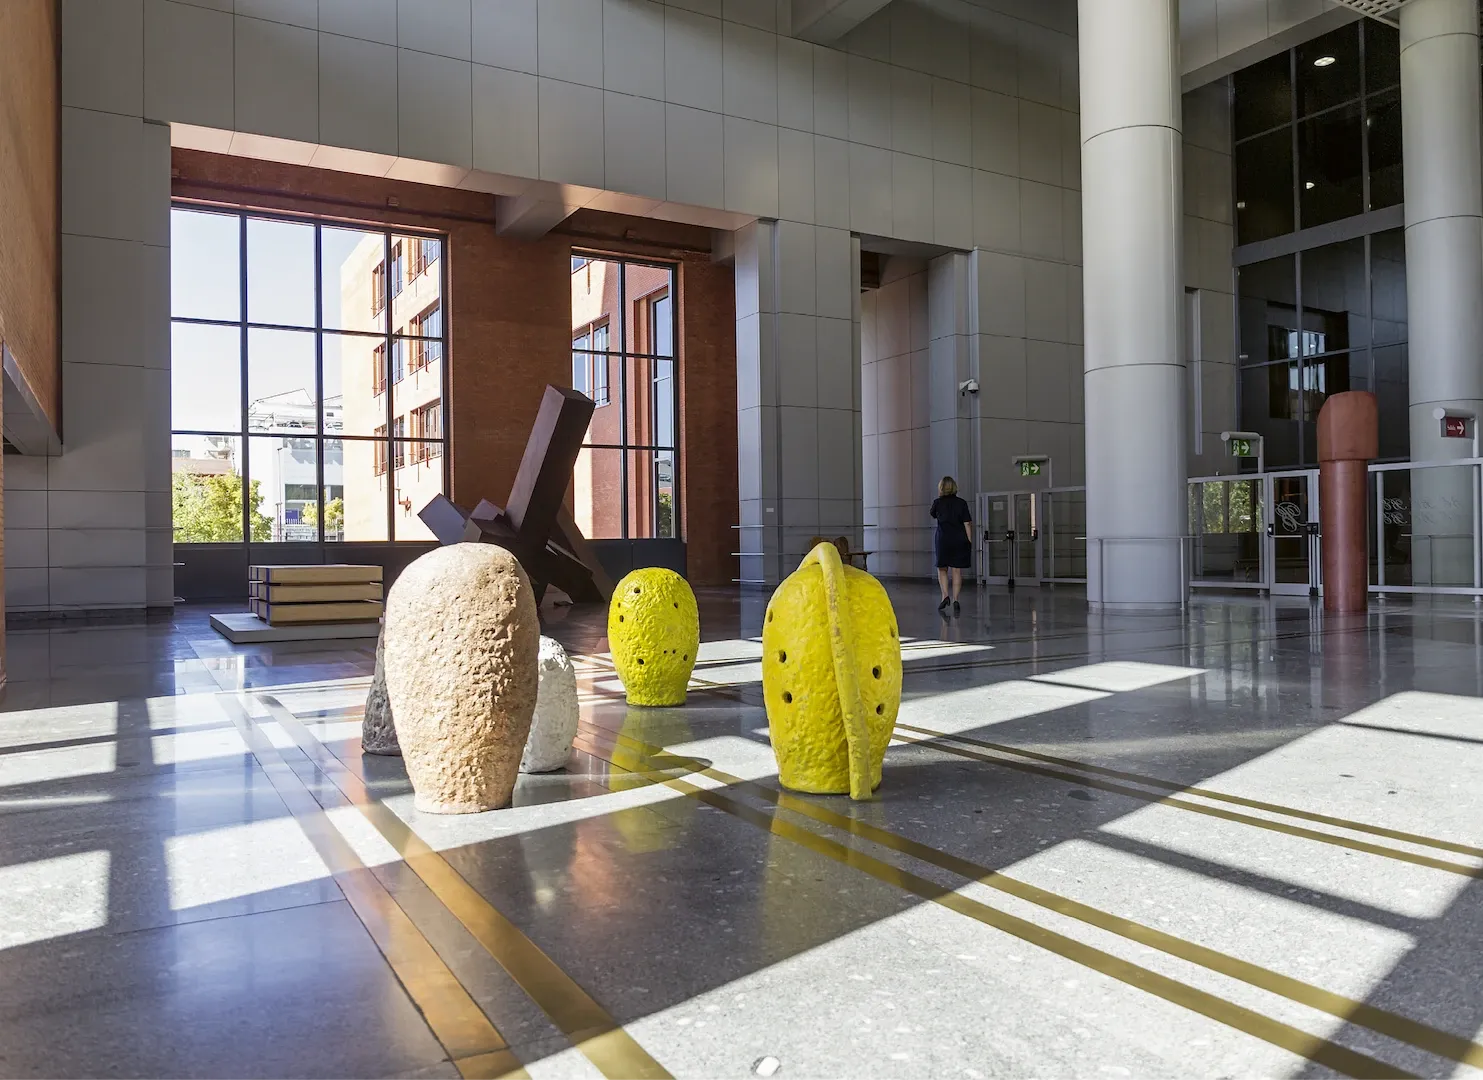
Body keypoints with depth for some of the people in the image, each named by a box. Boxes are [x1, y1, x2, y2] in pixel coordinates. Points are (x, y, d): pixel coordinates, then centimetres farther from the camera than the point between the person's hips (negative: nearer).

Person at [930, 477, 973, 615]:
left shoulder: (937, 502, -3)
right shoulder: (961, 503, -2)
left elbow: (933, 515, 18)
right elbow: (967, 523, -4)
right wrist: (969, 541, 0)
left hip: (943, 539, -1)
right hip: (960, 540, 1)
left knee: (942, 569, 12)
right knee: (957, 571, 4)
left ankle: (945, 595, -3)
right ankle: (955, 600, 1)